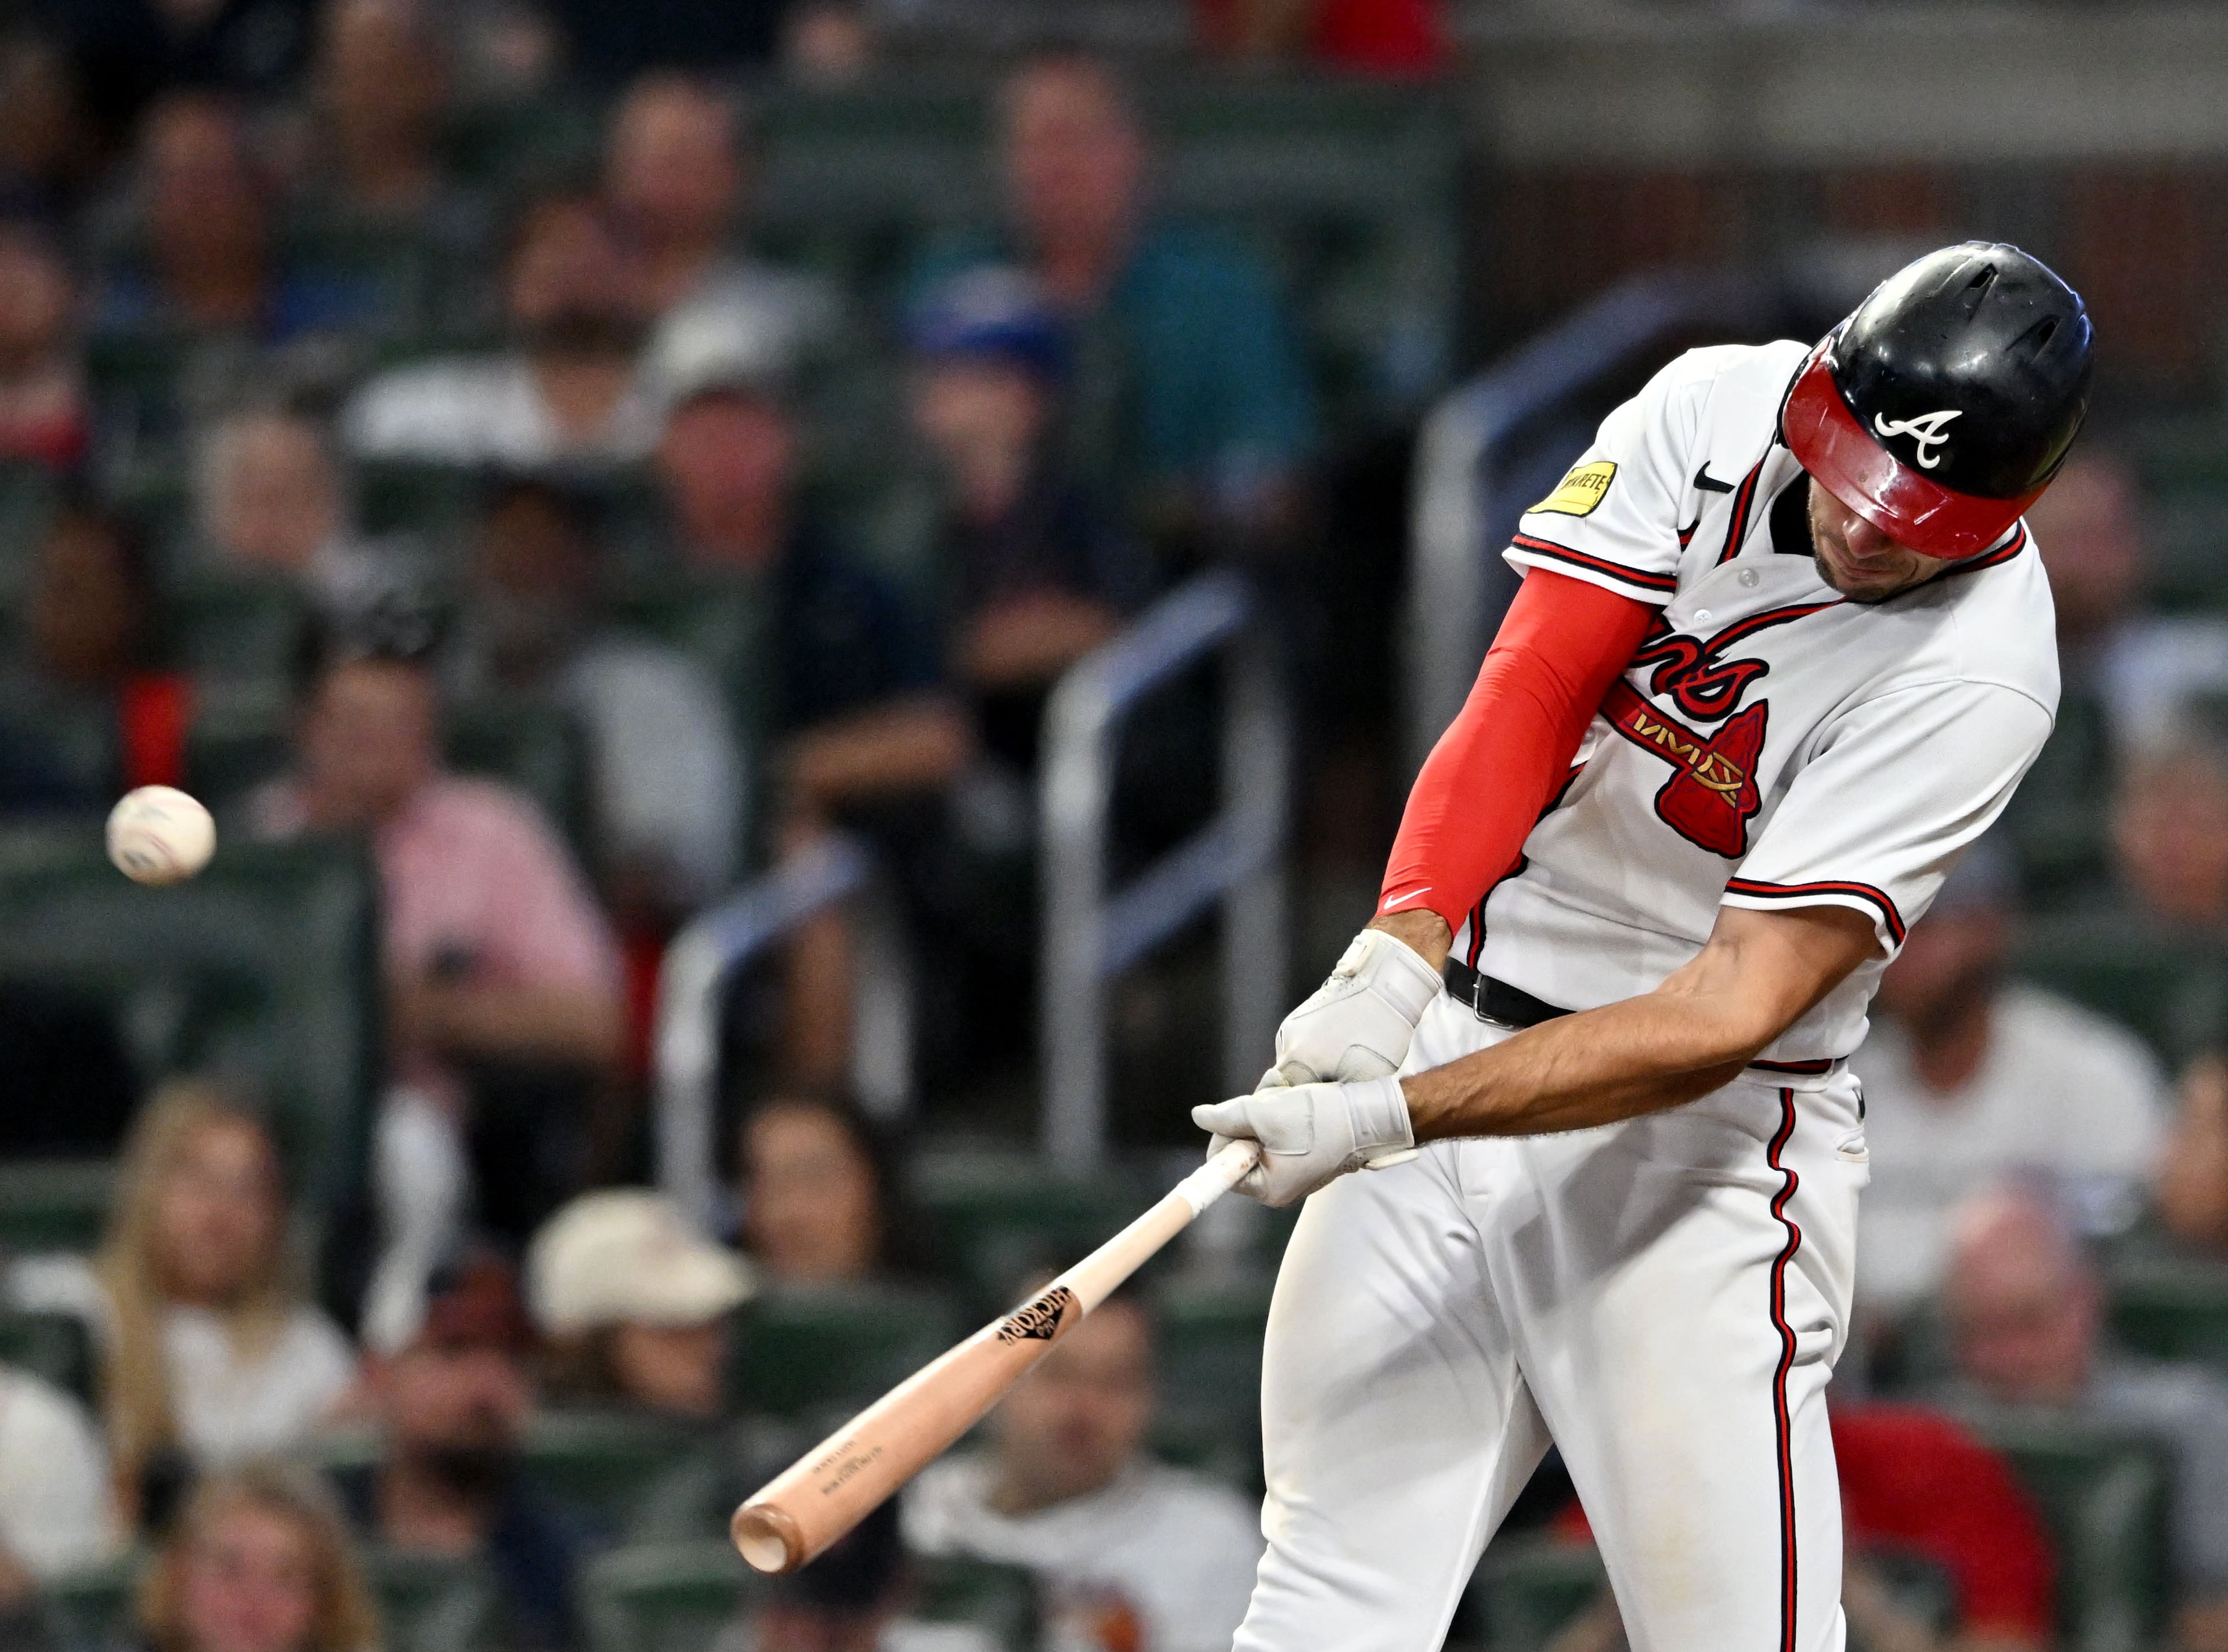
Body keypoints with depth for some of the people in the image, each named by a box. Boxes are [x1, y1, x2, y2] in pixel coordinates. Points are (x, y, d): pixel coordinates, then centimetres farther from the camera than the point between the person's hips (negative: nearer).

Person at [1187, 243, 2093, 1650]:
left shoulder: (1976, 673, -21)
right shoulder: (1718, 409, -7)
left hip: (1697, 1136, -4)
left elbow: (1733, 1011, -26)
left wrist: (1391, 1120, -32)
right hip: (1455, 1030, 4)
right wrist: (1399, 954, -29)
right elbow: (1527, 689, -11)